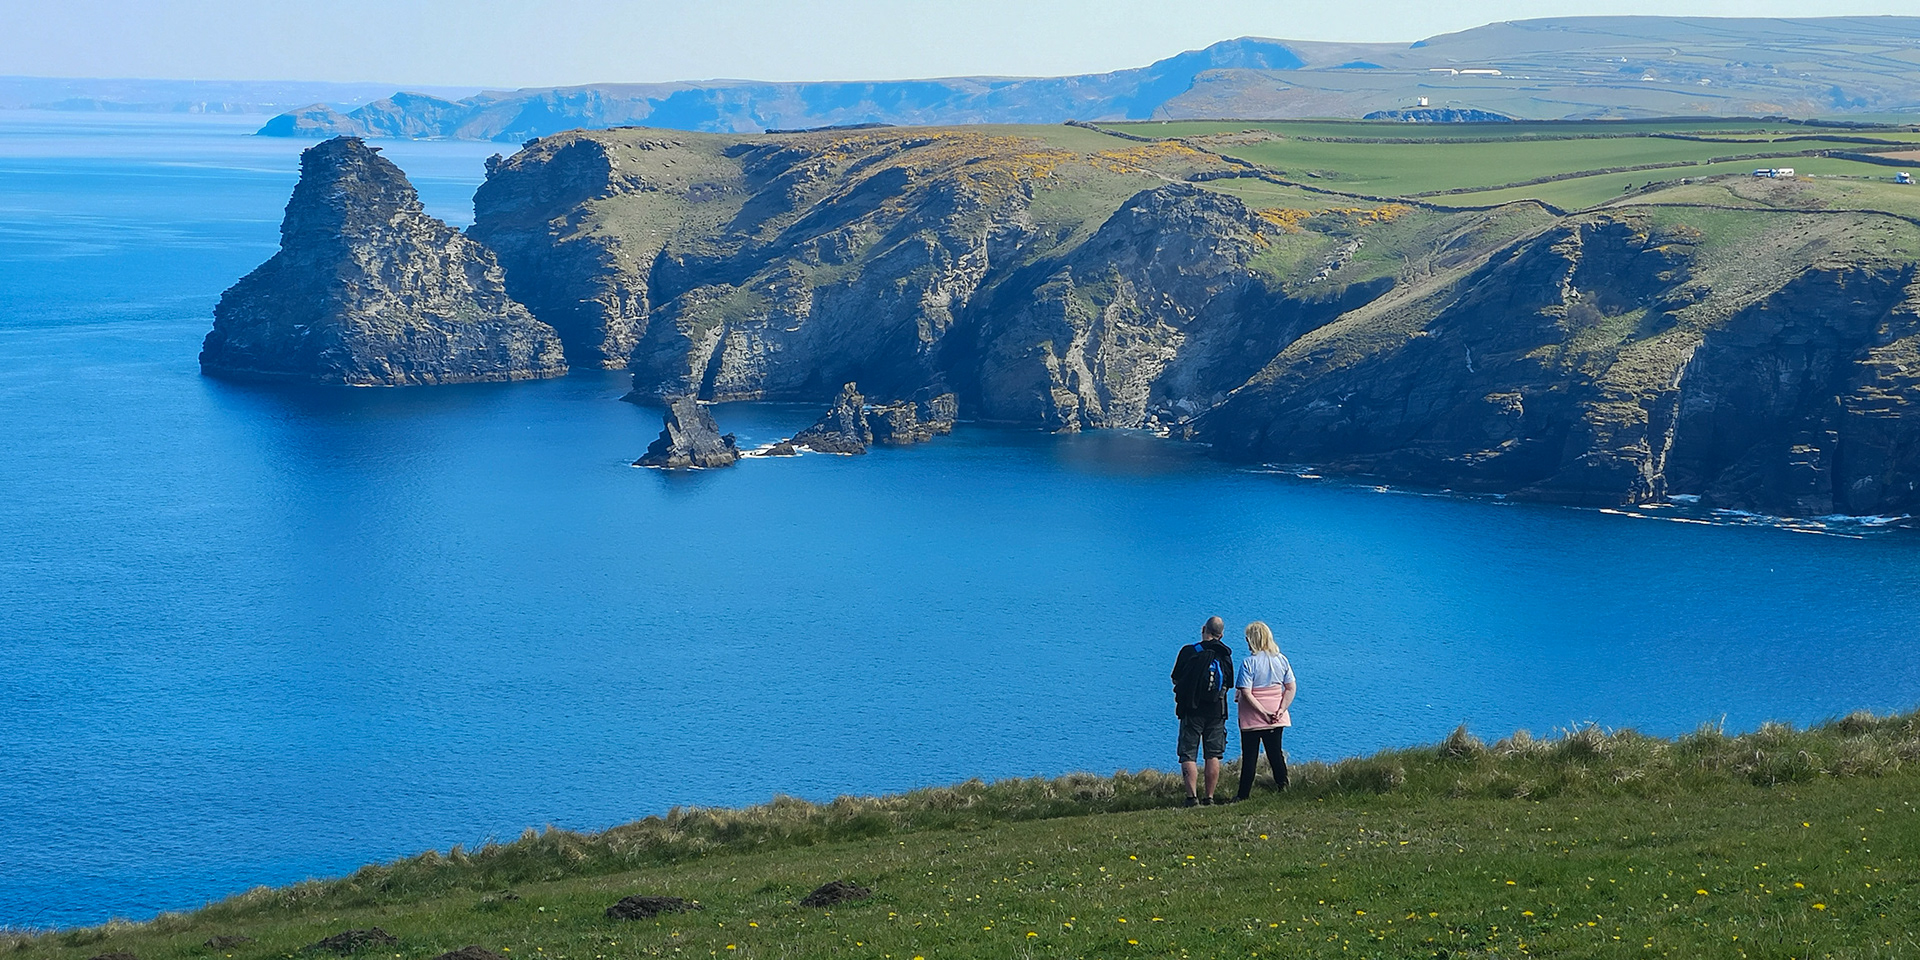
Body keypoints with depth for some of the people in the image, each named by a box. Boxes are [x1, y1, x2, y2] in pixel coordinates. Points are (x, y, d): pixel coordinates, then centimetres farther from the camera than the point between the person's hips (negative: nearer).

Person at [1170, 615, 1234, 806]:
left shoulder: (1189, 652, -7)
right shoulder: (1225, 655, 3)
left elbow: (1176, 678, -1)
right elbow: (1229, 682, 10)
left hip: (1192, 710, -3)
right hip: (1216, 710, 3)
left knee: (1189, 755, 0)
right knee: (1213, 755, 9)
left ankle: (1192, 797, -9)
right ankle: (1209, 798, 7)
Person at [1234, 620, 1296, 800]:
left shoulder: (1249, 663, -14)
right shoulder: (1281, 659, 2)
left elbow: (1246, 693, -20)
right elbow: (1291, 688, 1)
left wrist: (1263, 712, -15)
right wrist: (1281, 710, -4)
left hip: (1252, 718, -4)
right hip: (1277, 719, 4)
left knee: (1249, 757, 3)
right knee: (1275, 753, 14)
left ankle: (1244, 794, 7)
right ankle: (1282, 786, 10)